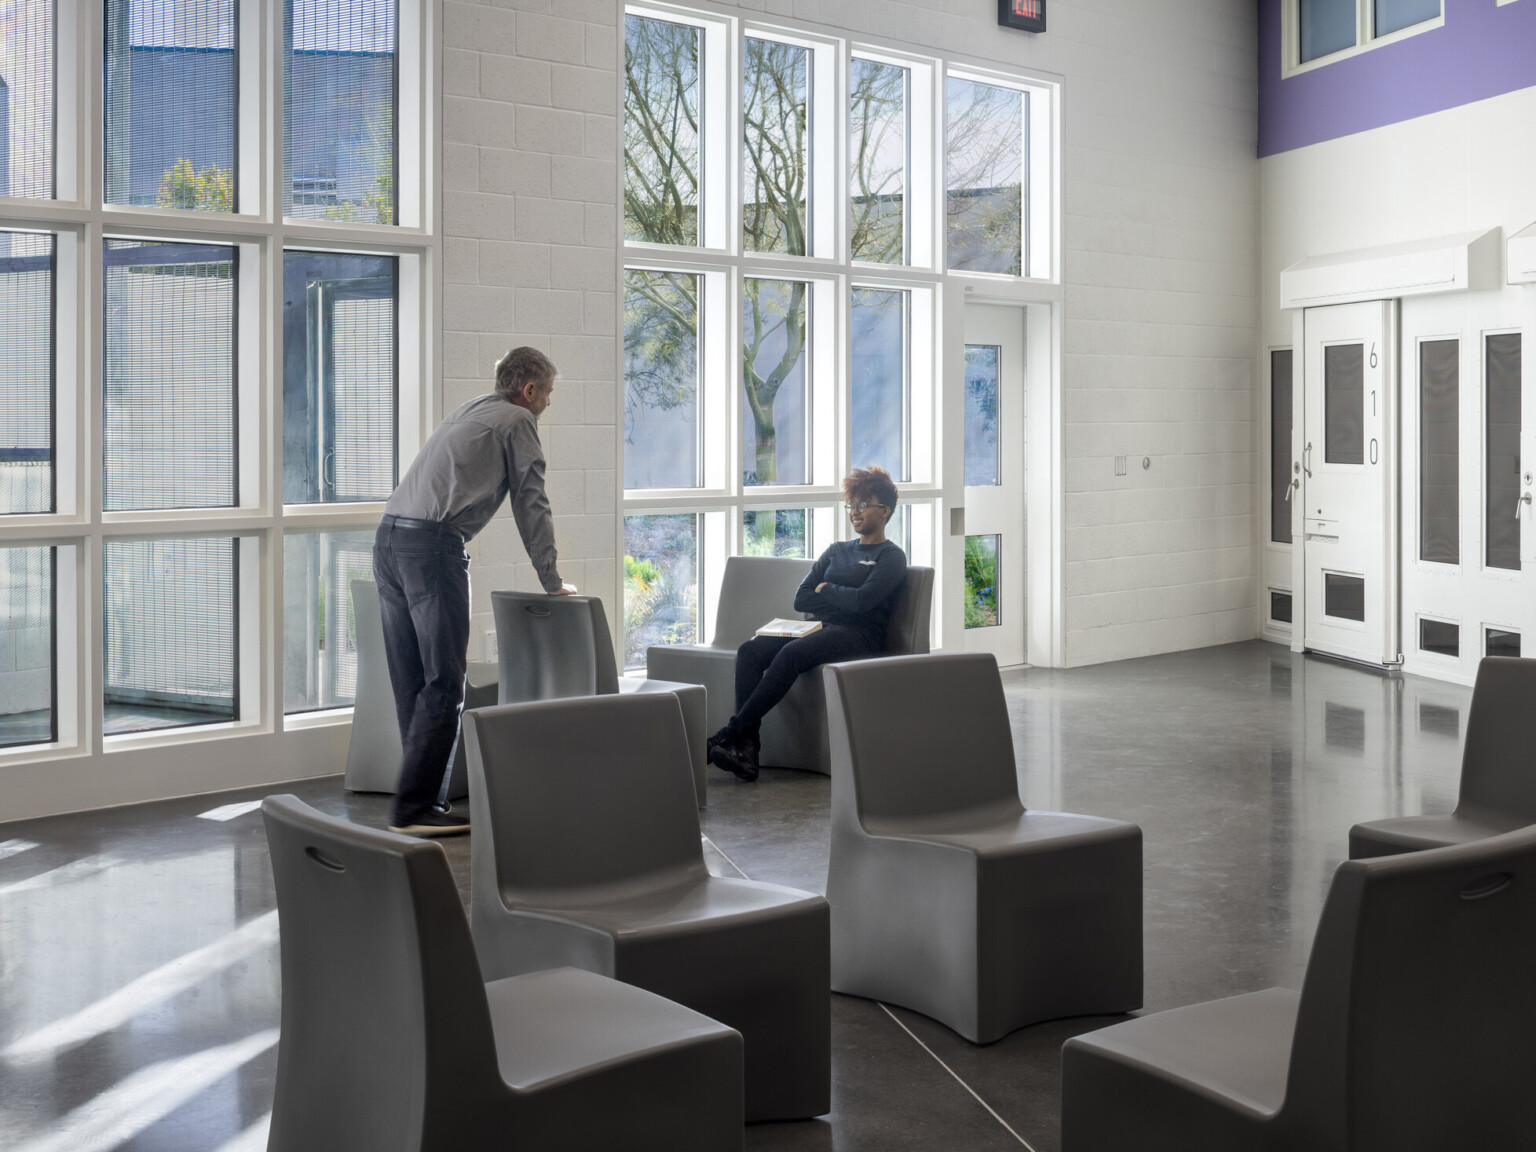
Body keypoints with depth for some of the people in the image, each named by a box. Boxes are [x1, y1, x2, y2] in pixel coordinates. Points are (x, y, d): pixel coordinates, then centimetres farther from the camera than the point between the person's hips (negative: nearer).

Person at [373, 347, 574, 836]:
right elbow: (531, 505, 4)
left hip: (388, 538, 9)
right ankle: (414, 808, -9)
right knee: (443, 681, -7)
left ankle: (419, 796, 14)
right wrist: (551, 581, 12)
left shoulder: (466, 411, 28)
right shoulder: (517, 421, 5)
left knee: (410, 680, 10)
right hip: (432, 544, -9)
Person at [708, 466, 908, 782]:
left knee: (791, 653, -34)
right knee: (750, 650, -21)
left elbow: (862, 600, -11)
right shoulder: (837, 551, 26)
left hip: (860, 635, -6)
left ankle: (728, 735, -32)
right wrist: (842, 603, -1)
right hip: (822, 627, 7)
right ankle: (746, 746, -32)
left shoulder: (891, 556, 7)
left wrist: (825, 589, 4)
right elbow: (801, 598, 14)